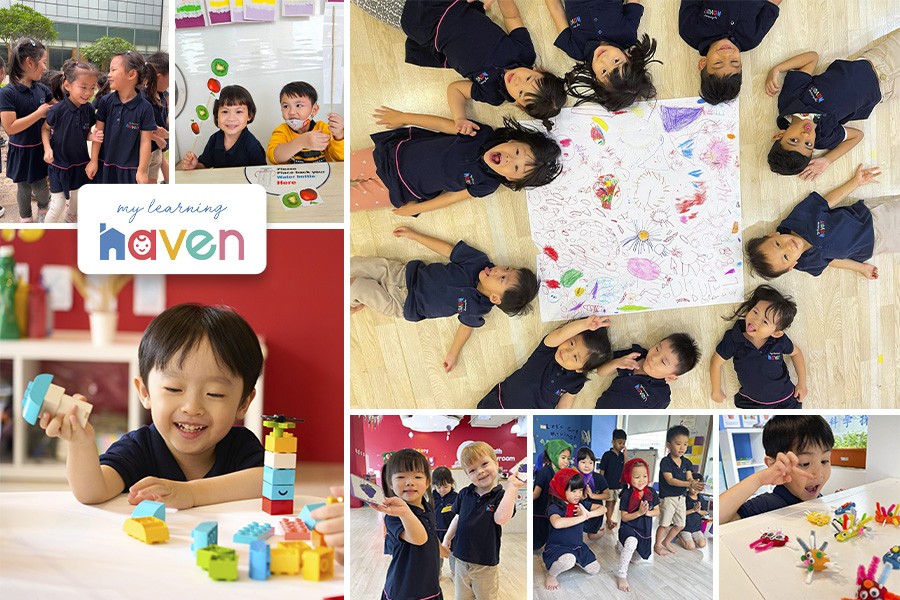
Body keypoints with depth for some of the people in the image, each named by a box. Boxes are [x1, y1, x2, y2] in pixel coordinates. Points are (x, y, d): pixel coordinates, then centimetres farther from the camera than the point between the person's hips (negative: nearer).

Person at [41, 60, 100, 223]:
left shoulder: (88, 109, -11)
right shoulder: (58, 110, -23)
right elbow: (45, 128, -5)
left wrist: (93, 137, -17)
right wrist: (47, 148, -19)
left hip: (80, 162, 5)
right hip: (59, 162, -5)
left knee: (77, 200, 22)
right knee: (58, 205, -3)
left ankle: (70, 218, 51)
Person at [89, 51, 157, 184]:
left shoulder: (144, 108, -11)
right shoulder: (105, 102, -3)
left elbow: (145, 142, -8)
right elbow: (98, 132, 2)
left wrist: (142, 171, -8)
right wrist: (93, 161, 1)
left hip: (129, 169, -3)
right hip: (105, 165, 3)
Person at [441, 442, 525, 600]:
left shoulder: (502, 496, -12)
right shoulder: (465, 494, 0)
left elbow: (501, 519, -32)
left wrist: (512, 487, -32)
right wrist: (446, 539, 13)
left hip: (486, 566, -4)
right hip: (462, 561, 4)